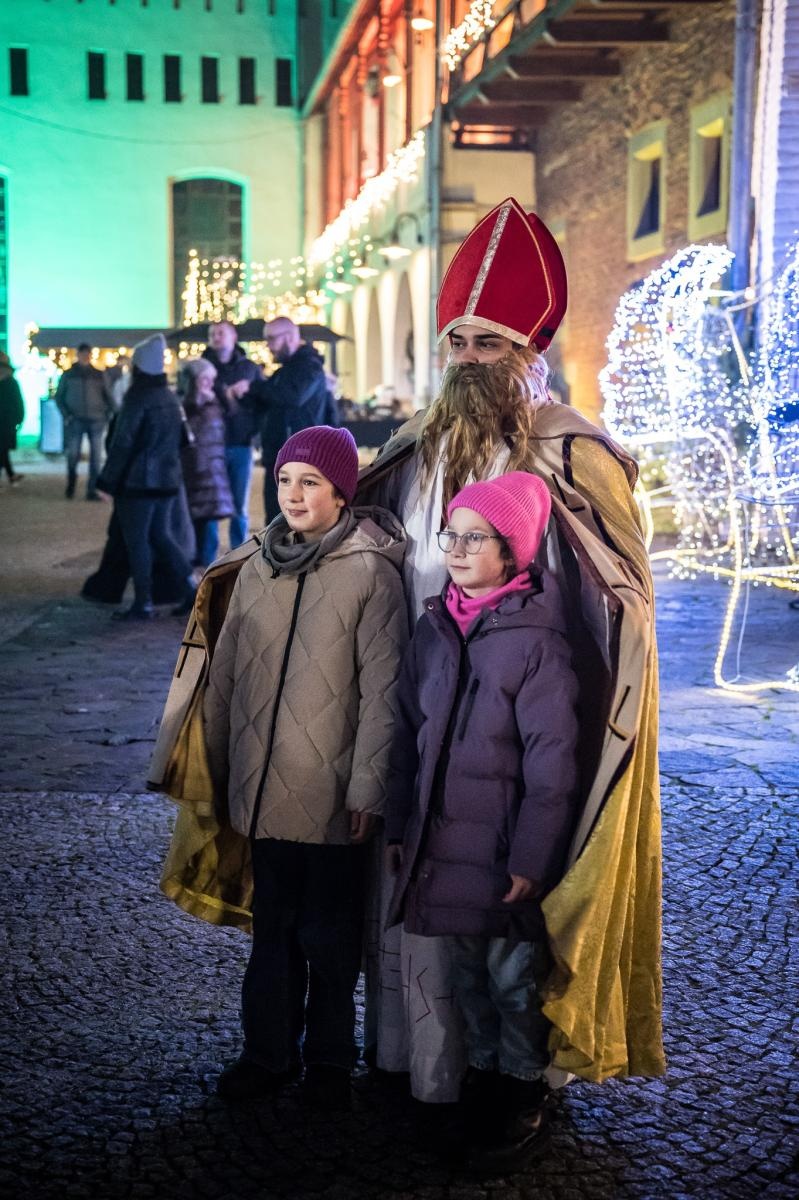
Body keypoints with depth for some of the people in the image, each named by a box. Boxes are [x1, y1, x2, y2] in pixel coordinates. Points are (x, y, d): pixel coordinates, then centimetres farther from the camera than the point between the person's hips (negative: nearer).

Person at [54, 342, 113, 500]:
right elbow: (59, 397, 9)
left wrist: (107, 413, -1)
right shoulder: (68, 375, 6)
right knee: (73, 456, -2)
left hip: (96, 420, 1)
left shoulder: (99, 375, 8)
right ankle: (70, 487, 18)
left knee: (96, 457, -1)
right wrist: (66, 415, -3)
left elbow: (107, 395, 13)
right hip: (76, 421, -1)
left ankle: (92, 490, 4)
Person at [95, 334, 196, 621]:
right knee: (160, 535, 16)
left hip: (138, 481, -7)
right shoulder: (171, 398, 9)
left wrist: (106, 481, -13)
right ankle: (191, 589, 8)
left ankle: (143, 604, 2)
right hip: (167, 479, 8)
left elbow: (122, 444, -17)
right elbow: (179, 439, 15)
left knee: (137, 541, 0)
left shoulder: (137, 399, -15)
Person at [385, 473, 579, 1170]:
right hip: (443, 842, 5)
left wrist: (531, 858, -14)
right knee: (468, 974, 16)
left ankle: (521, 1098, 23)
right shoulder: (434, 628, 5)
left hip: (504, 847, -5)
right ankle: (482, 1078, 32)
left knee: (513, 977, 6)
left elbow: (552, 761, -14)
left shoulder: (536, 640, -13)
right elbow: (409, 735, 11)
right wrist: (400, 827, 10)